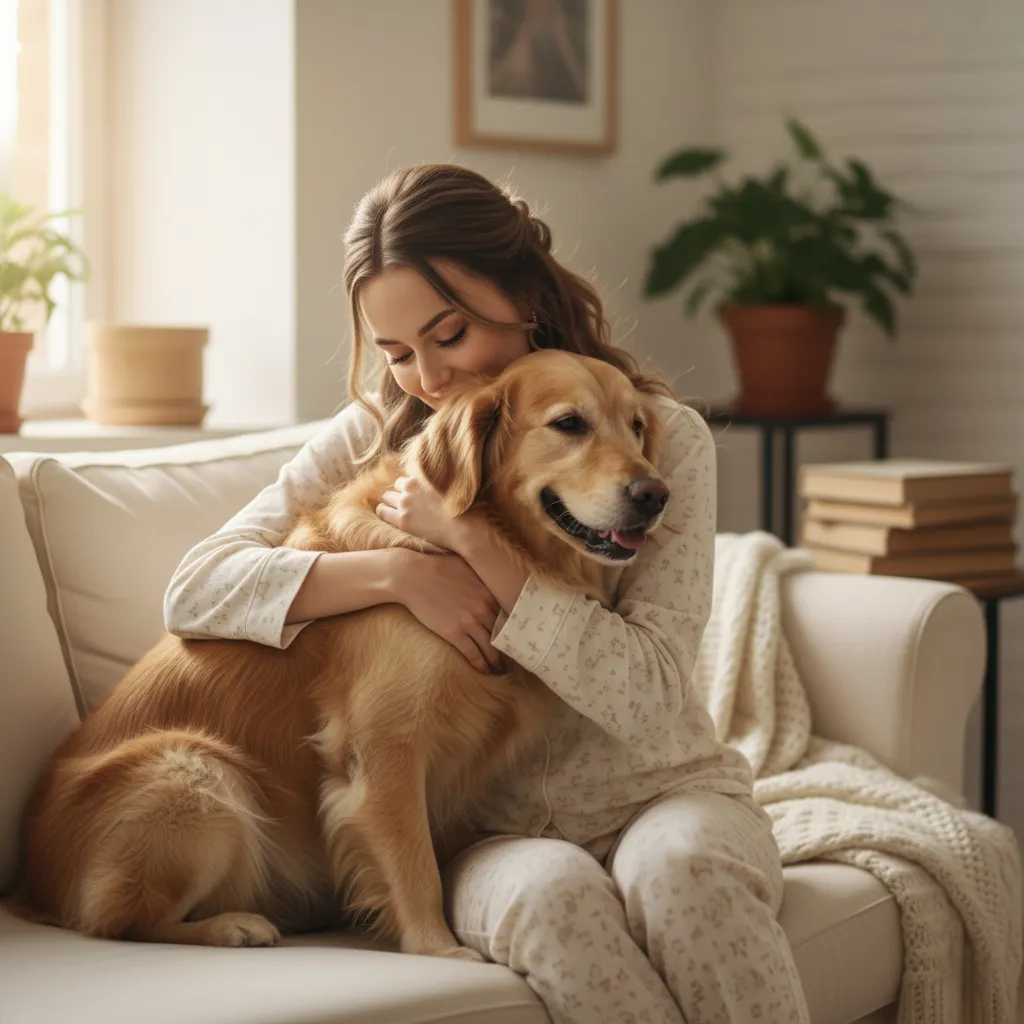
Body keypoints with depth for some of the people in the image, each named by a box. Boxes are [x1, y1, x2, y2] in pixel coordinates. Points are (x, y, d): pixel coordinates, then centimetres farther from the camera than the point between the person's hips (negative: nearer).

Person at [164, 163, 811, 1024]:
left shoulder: (663, 437, -4)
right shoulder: (373, 441, 3)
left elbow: (646, 697, -14)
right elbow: (195, 589, -6)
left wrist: (473, 542, -20)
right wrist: (401, 573, -19)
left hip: (658, 790, -1)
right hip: (491, 829, 1)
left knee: (680, 870, -36)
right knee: (551, 891, -34)